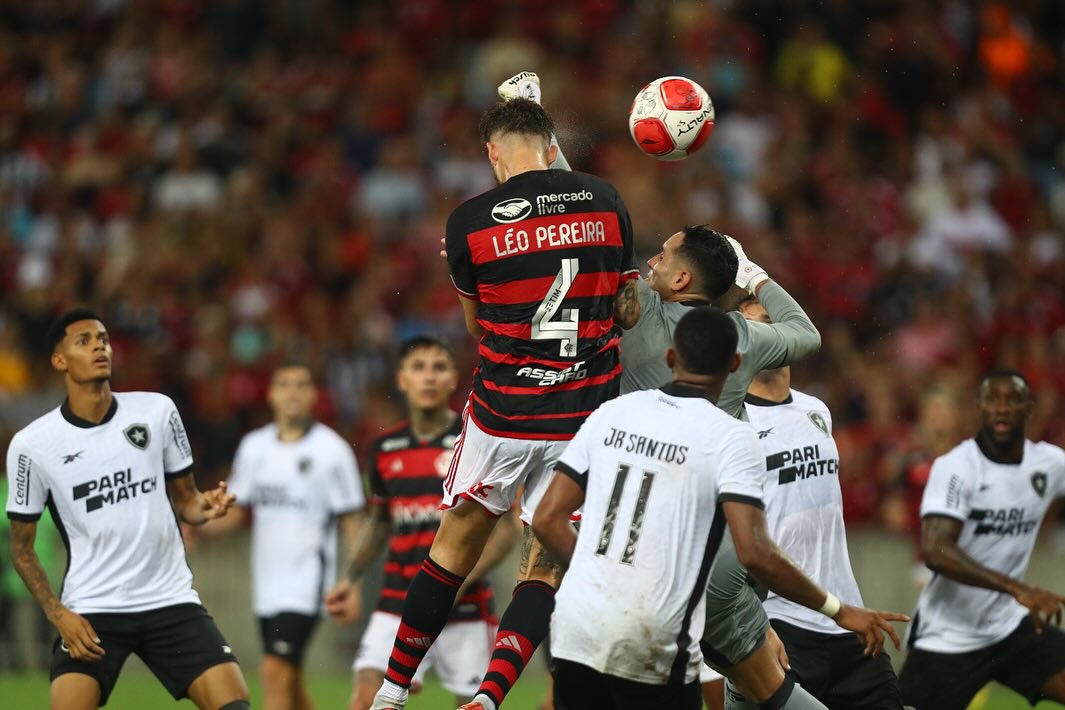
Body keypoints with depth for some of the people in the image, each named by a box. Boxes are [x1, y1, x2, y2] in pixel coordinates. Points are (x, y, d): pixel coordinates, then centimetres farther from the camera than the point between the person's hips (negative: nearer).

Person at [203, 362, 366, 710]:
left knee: (276, 672, -17)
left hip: (307, 579, -6)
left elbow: (351, 522, -3)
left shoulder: (331, 449, -5)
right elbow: (237, 511, 16)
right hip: (266, 582, 6)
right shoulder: (254, 446, 10)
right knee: (289, 682, 11)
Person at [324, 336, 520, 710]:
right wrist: (351, 578, 11)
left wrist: (461, 581, -18)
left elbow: (507, 529, -6)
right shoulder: (385, 449, 6)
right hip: (398, 605, 3)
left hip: (466, 609, -3)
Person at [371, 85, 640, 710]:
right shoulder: (606, 201, -1)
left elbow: (478, 325, 9)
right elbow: (629, 313, 7)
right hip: (585, 417, 1)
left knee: (454, 550, 16)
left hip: (503, 414, -1)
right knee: (545, 569, 8)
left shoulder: (469, 224, -7)